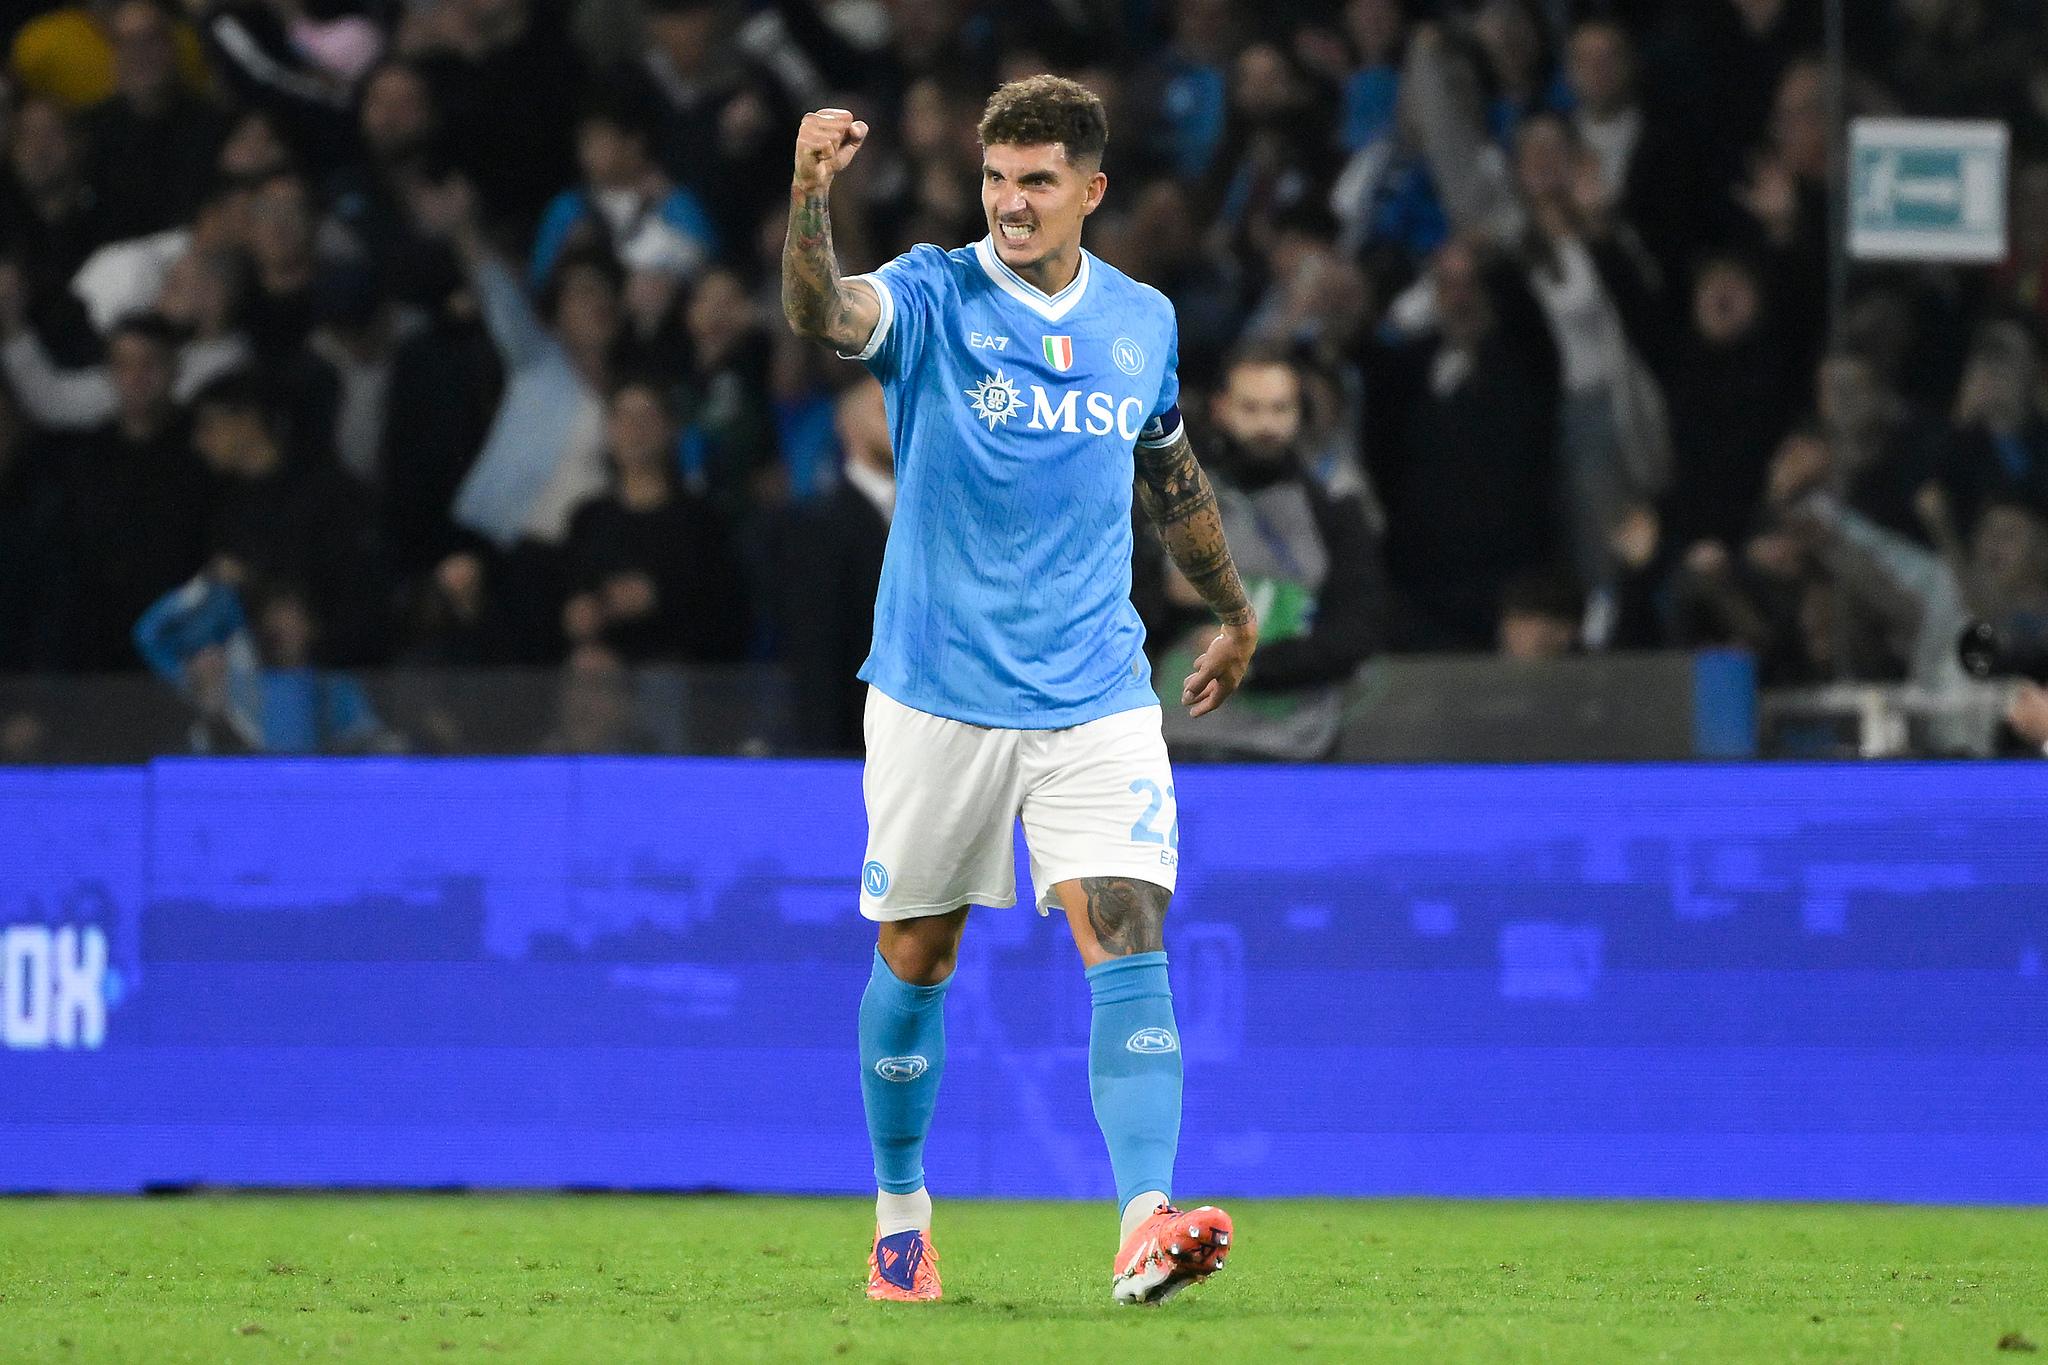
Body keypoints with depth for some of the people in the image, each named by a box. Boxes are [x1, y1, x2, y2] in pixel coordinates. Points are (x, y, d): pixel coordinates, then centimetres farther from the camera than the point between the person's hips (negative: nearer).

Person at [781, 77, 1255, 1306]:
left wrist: (1236, 614, 34)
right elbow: (824, 313, -30)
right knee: (917, 957, 9)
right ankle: (901, 1214, 29)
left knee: (1129, 941, -15)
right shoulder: (936, 297, -7)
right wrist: (812, 195, -51)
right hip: (939, 694, -2)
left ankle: (1148, 1225, -25)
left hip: (1096, 698, 2)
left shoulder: (1142, 321, 5)